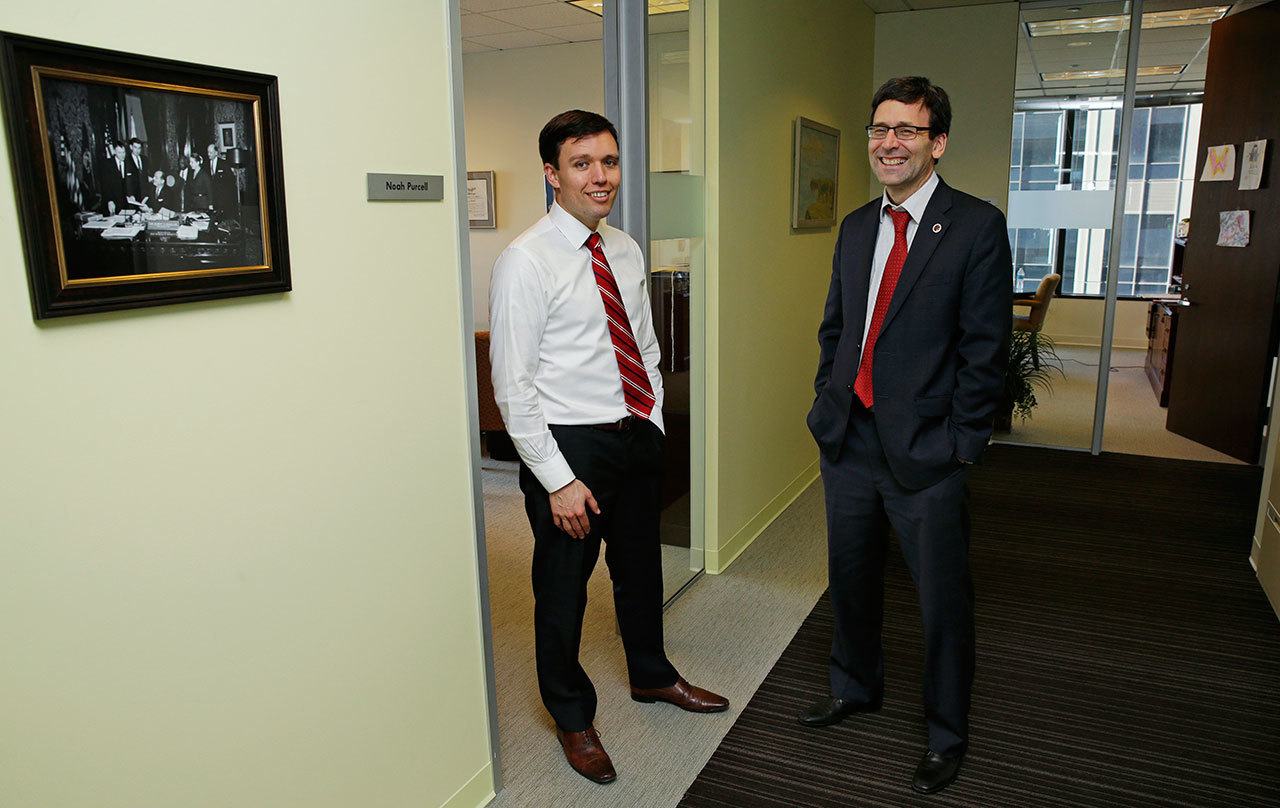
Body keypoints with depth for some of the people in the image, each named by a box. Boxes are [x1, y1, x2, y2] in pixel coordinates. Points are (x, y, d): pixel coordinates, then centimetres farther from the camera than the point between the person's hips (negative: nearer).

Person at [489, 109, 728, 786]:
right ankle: (572, 716, 35)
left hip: (637, 435, 7)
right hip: (569, 446, -6)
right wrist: (558, 480, -18)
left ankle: (651, 675, 49)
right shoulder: (525, 262, -16)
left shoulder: (625, 250, 6)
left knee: (641, 567, 23)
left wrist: (654, 424, 9)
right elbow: (513, 386, -18)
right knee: (563, 585, 10)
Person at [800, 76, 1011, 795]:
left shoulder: (977, 227, -10)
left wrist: (957, 441, -13)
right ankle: (856, 689, 45)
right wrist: (829, 400, 8)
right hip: (849, 441, 6)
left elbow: (985, 349, -11)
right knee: (852, 580, 21)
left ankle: (947, 735, 32)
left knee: (944, 602, 9)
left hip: (926, 454, -5)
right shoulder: (856, 227, 9)